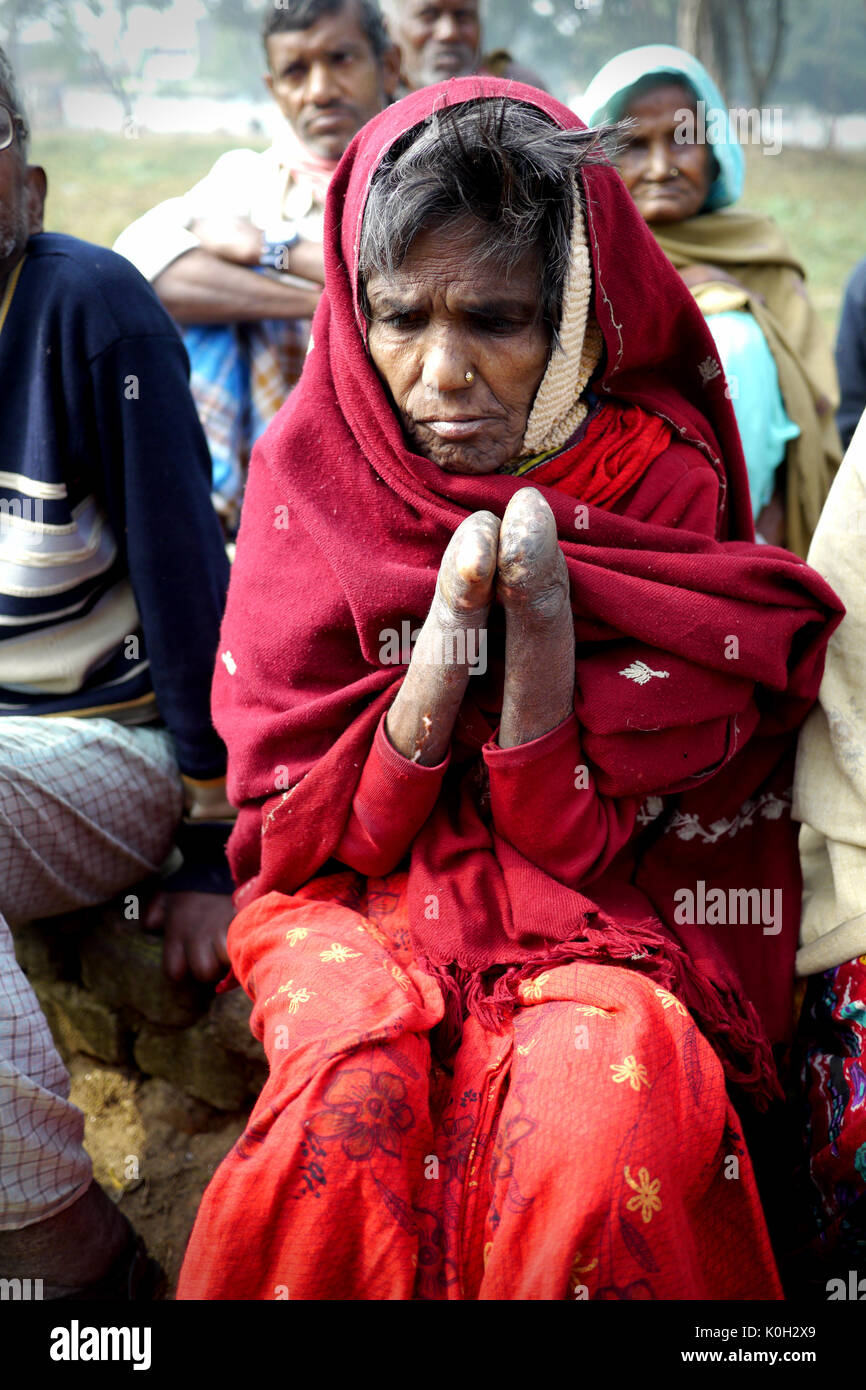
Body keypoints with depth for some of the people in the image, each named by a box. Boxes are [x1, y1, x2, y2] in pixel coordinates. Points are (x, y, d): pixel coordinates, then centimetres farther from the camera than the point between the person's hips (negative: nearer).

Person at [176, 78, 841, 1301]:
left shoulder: (659, 480, -7)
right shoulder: (316, 468, -5)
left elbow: (582, 839, -7)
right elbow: (291, 833, -5)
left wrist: (540, 638, -24)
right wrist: (438, 661, -22)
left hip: (600, 911, 0)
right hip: (358, 892, 1)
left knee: (608, 1089, -31)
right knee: (357, 1079, -30)